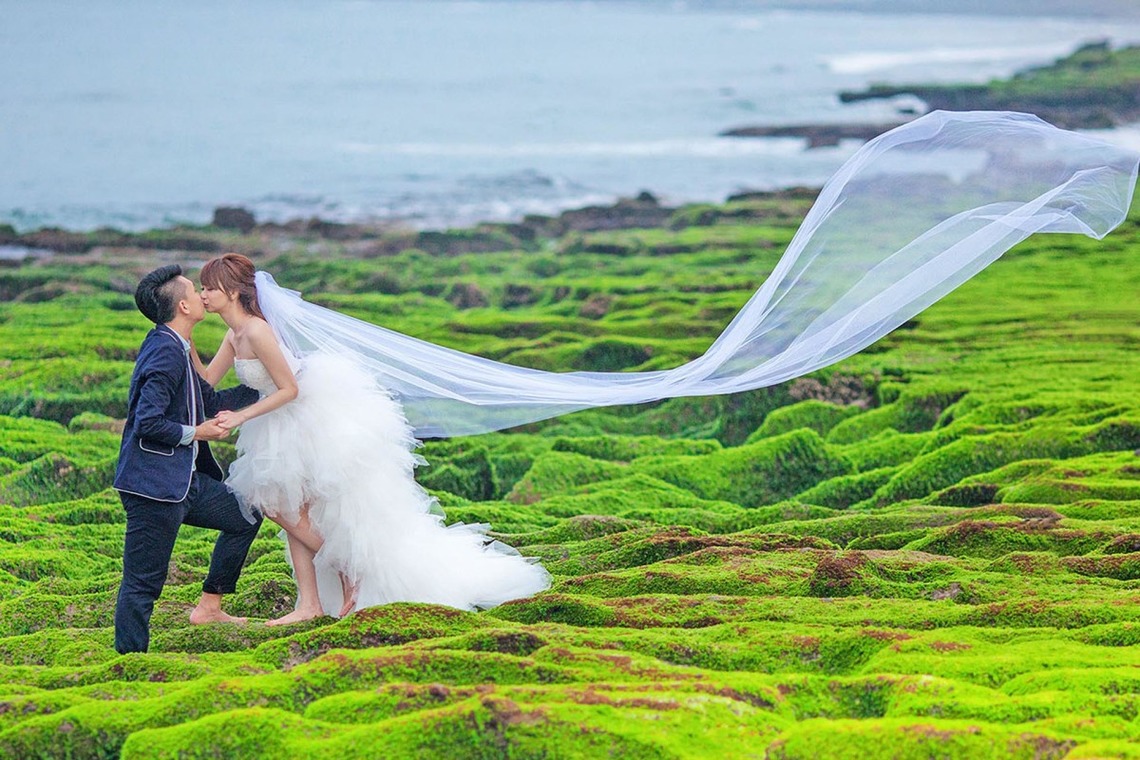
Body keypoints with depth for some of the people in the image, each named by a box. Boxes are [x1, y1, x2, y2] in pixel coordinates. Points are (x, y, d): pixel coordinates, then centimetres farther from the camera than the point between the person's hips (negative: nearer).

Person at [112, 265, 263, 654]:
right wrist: (196, 433, -11)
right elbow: (148, 422, -25)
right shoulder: (166, 352, -18)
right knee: (143, 583, -6)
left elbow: (211, 401, 23)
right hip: (153, 486, -10)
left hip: (184, 479, 10)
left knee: (245, 517, 21)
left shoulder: (175, 349, 13)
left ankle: (209, 607, 26)